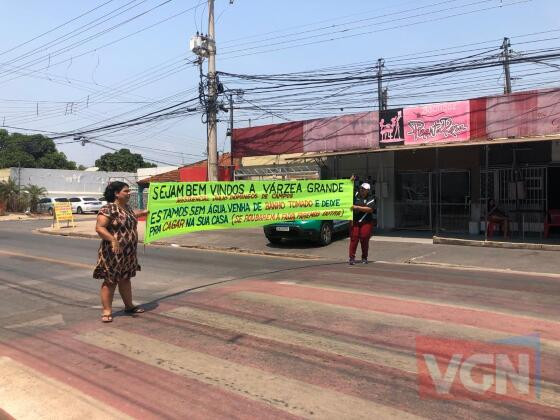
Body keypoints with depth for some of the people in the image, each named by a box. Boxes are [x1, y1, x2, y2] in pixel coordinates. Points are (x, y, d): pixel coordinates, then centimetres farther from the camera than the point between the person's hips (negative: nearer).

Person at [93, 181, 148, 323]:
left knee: (125, 279, 18)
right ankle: (107, 311, 8)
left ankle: (129, 306, 29)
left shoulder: (127, 207, 11)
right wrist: (113, 239, -35)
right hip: (113, 253, -8)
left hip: (128, 253, 8)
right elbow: (99, 228, -23)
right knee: (110, 281, -1)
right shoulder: (108, 209, -17)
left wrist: (144, 212, 45)